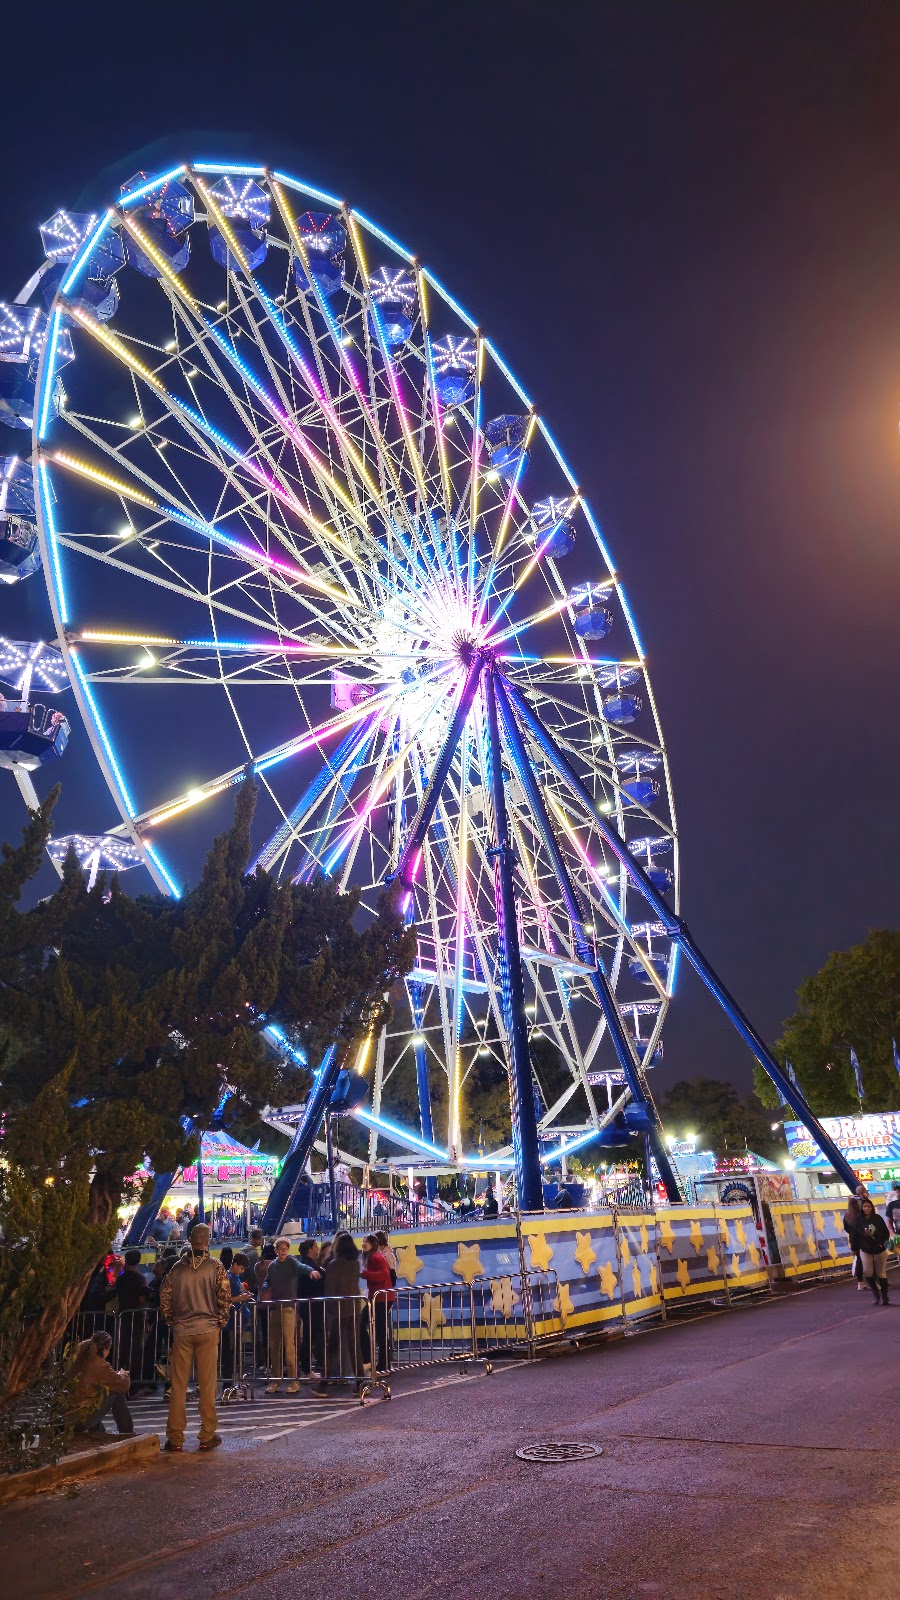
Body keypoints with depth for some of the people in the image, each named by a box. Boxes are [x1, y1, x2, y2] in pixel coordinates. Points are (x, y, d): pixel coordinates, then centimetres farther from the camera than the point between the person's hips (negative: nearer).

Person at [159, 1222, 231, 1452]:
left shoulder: (177, 1267, 3)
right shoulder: (215, 1266, -4)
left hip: (181, 1331, 2)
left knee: (178, 1385, 8)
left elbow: (165, 1299, 4)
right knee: (207, 1385, 4)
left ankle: (175, 1438, 11)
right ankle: (208, 1436, 8)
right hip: (207, 1329, -2)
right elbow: (225, 1299, -7)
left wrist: (171, 1323, 15)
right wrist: (220, 1324, 6)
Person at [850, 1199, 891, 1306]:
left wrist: (882, 1243, -15)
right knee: (868, 1272, -12)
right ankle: (875, 1292, 13)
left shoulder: (878, 1218, -6)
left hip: (879, 1250, 1)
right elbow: (854, 1235, -4)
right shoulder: (858, 1220, -8)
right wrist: (855, 1248, -3)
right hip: (865, 1250, -1)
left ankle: (884, 1297, 21)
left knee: (881, 1273, 9)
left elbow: (886, 1233, -1)